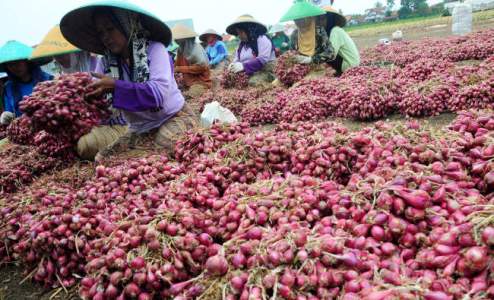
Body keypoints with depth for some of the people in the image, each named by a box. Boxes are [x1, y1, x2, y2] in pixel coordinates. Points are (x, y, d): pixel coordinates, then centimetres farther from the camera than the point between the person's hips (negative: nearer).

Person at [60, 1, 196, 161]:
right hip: (140, 129, 5)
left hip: (175, 117, -5)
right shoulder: (106, 63, -1)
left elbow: (158, 93, -29)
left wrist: (116, 85, -32)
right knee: (103, 159, -7)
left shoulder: (154, 49, -16)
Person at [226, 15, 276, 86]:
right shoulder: (241, 44, 20)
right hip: (247, 74, 7)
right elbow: (237, 59, 19)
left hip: (264, 72, -6)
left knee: (252, 83, -37)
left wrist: (244, 66, -27)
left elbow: (263, 60, -18)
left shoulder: (262, 39, -5)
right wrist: (233, 65, -8)